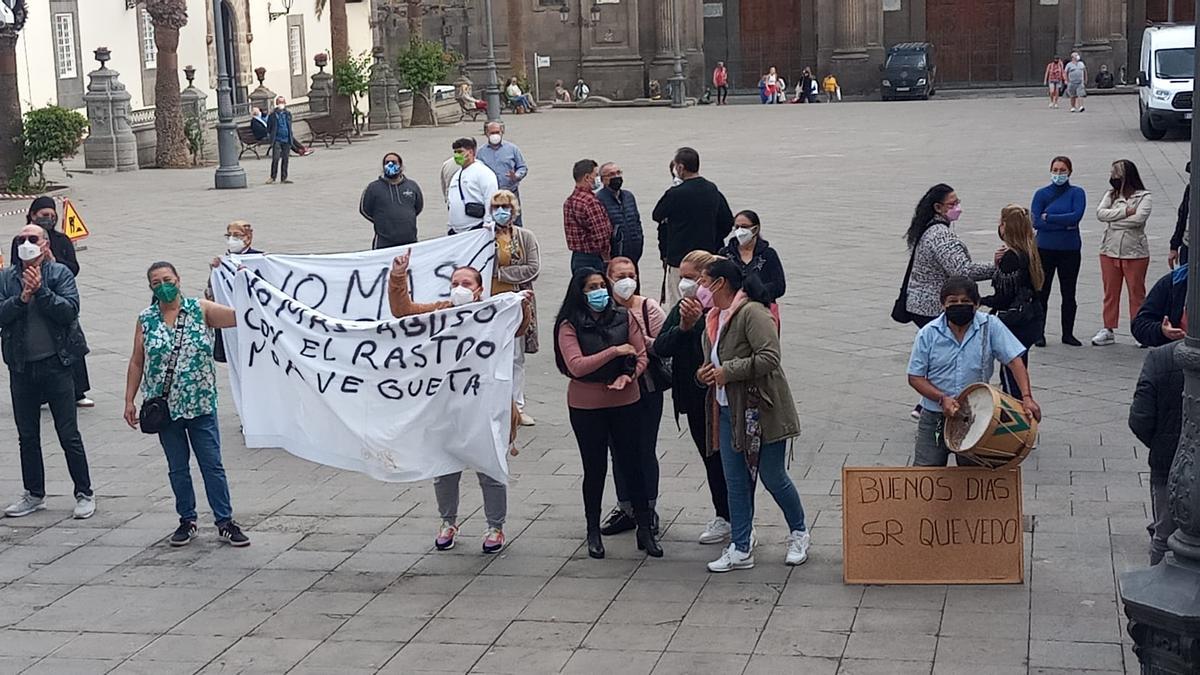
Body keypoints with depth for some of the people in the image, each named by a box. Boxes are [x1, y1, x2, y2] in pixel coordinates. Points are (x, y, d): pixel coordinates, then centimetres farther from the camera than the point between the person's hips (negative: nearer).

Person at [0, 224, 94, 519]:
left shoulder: (60, 273, -2)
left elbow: (70, 310, -13)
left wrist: (41, 290, -20)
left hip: (55, 364, -4)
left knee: (69, 435, 0)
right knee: (27, 436, 13)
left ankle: (84, 494, 10)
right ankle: (34, 494, 25)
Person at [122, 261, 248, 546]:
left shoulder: (200, 309, -3)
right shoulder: (146, 320, 2)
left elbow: (237, 317, -14)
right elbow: (136, 363, 6)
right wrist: (129, 400, 4)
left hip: (200, 404, -2)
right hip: (165, 406, 2)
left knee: (213, 465, 2)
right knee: (177, 468, 11)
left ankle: (225, 521, 10)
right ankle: (187, 520, 23)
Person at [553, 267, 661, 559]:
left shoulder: (624, 318, 0)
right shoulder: (569, 325, -8)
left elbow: (641, 355, 2)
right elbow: (576, 366, -18)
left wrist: (629, 375, -17)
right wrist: (615, 351, -18)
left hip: (625, 402, 2)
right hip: (586, 406, -2)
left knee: (631, 464, 6)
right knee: (595, 469, 9)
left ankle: (645, 529, 16)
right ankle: (593, 532, 25)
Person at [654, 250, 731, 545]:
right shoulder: (681, 308, 5)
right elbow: (660, 347, -4)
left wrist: (697, 322, -29)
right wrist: (682, 327, -19)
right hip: (693, 397, 7)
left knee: (725, 457, 3)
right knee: (710, 457, 18)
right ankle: (722, 516, 32)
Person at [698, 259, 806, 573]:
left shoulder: (752, 312, -16)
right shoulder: (713, 317, 13)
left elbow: (770, 357, -26)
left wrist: (728, 371, -22)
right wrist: (705, 374, 4)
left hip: (761, 410, -8)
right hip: (728, 411, 8)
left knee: (773, 477, 3)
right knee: (736, 482, 9)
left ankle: (799, 535, 25)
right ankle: (740, 550, 15)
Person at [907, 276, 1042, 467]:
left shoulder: (990, 326, -6)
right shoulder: (928, 334, -5)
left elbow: (1014, 360, -10)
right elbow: (915, 378, -2)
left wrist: (1027, 397, -23)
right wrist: (942, 398, -17)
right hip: (934, 417, 0)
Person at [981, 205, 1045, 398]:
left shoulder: (1011, 257, -18)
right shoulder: (1028, 252, 8)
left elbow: (1004, 298, -18)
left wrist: (979, 300, -5)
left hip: (1016, 322, -9)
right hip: (1032, 319, 9)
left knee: (1010, 377, -2)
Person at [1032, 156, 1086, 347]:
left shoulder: (1077, 193, 2)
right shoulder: (1042, 193, 2)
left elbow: (1076, 216, -15)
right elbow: (1036, 222, -9)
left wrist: (1049, 217, -12)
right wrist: (1065, 224, -14)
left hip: (1070, 250, 0)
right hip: (1045, 249, 0)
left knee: (1068, 293, 8)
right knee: (1041, 293, 1)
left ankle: (1068, 334, 17)